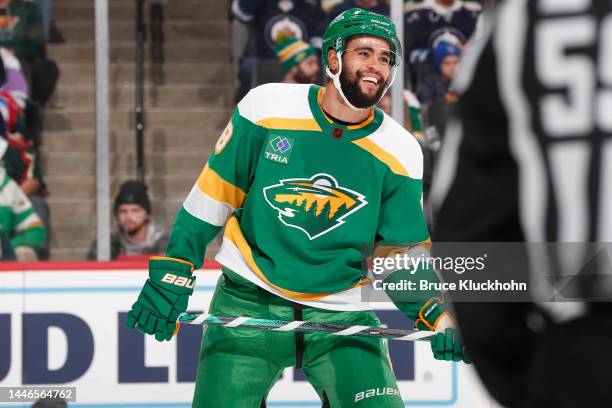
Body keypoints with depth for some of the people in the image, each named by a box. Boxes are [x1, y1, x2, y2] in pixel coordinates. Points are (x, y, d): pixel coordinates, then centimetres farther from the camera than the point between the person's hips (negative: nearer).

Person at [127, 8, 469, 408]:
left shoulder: (401, 153, -2)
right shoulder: (267, 107, -7)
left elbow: (404, 253, 5)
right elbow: (214, 194, 1)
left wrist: (438, 316, -11)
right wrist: (172, 272, -1)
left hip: (342, 313, 1)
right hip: (250, 302, -1)